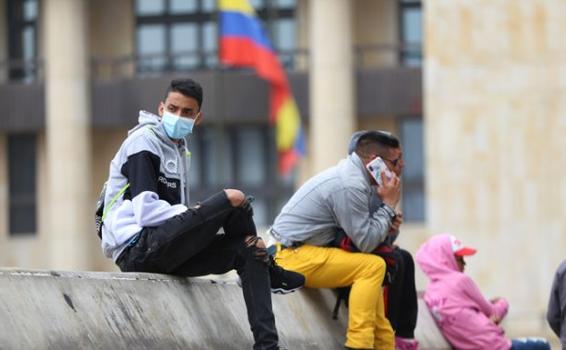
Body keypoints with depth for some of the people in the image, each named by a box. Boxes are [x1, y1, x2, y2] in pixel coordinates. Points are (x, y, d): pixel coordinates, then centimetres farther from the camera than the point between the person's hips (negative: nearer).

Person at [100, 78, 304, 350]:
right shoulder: (143, 142, -5)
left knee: (246, 250, -3)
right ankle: (272, 274, 5)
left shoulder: (179, 150, 23)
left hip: (164, 253, 9)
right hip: (136, 248, -9)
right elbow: (147, 212, -17)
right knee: (234, 199, -19)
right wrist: (202, 215, -12)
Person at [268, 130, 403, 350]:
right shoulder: (351, 185, -19)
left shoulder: (348, 174, 13)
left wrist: (388, 219, -3)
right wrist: (389, 205, -8)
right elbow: (366, 242, -16)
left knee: (369, 270, 17)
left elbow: (361, 230, 13)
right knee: (373, 266, -17)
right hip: (295, 257, -11)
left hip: (293, 252, 11)